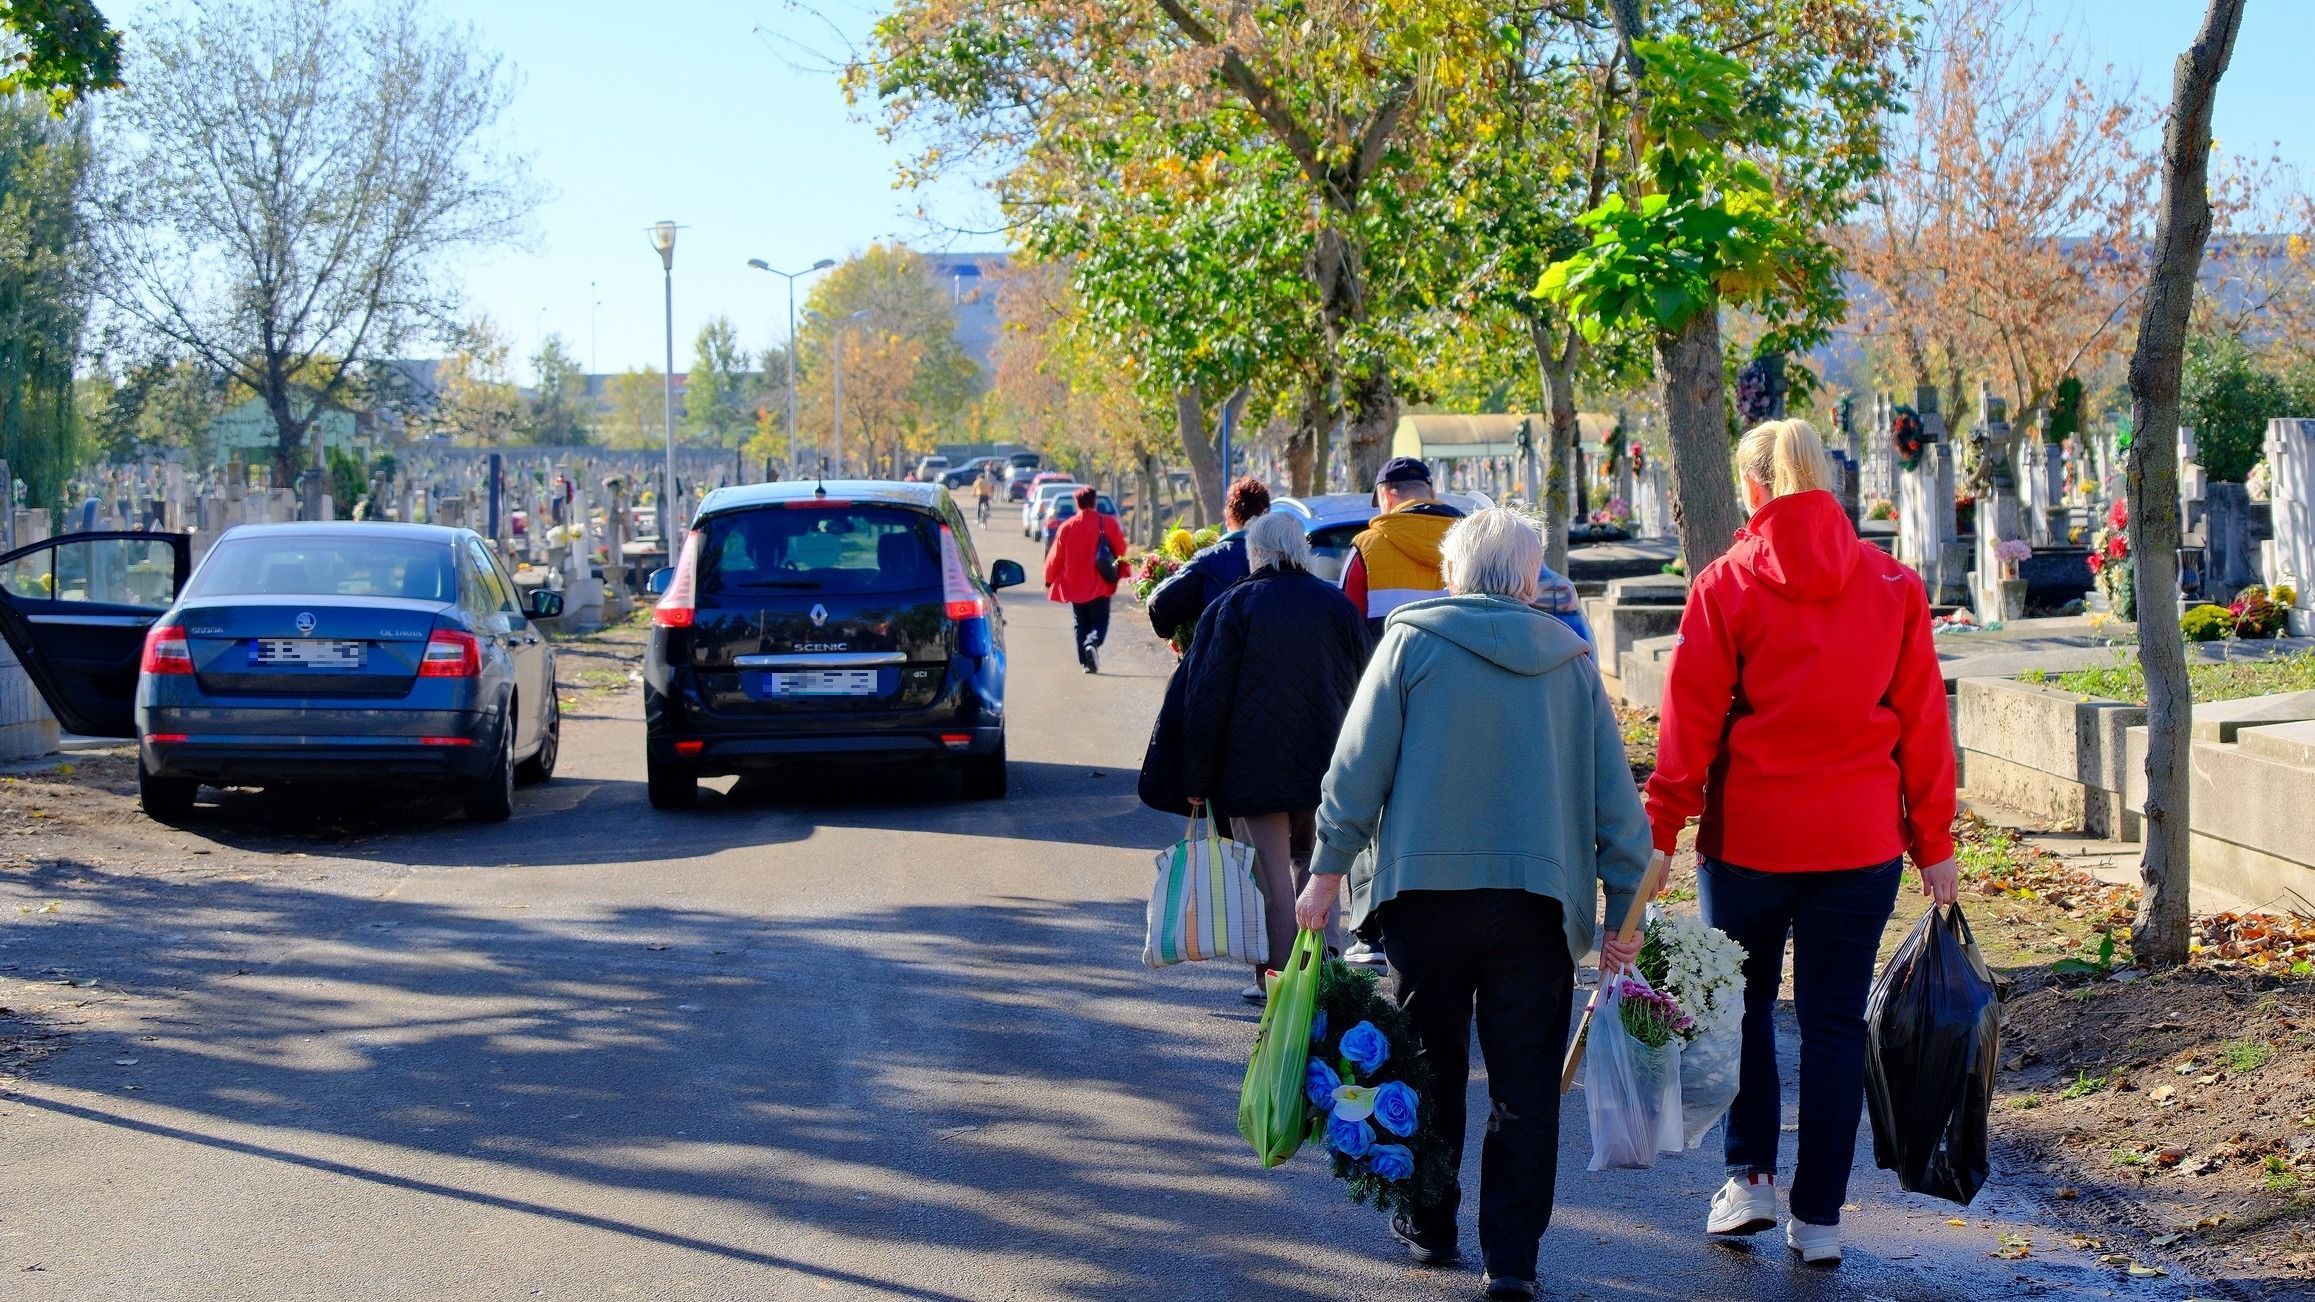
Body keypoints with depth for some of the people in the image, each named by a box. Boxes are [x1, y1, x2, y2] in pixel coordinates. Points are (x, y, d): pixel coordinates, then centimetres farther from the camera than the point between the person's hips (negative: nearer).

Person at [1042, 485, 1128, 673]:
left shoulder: (1067, 526, -3)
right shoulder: (1108, 523, -6)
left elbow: (1056, 556, 3)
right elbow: (1121, 550, -2)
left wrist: (1049, 579, 15)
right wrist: (1123, 570, 15)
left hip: (1074, 585, 2)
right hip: (1099, 585, -2)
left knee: (1081, 623, 13)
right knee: (1100, 620, 5)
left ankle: (1085, 661, 7)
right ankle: (1093, 643, -26)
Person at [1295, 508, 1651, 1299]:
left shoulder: (1412, 640, 0)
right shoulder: (1570, 660, 7)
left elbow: (1358, 766, -3)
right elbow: (1615, 795, 7)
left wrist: (1328, 872, 3)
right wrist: (1623, 913, 12)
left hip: (1425, 890, -1)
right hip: (1536, 899, 1)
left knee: (1431, 1068, 14)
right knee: (1526, 1084, 4)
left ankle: (1429, 1226, 25)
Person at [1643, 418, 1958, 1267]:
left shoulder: (1726, 586, -6)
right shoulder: (1892, 584, 2)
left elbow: (1690, 723, -6)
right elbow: (1923, 720, 4)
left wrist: (1660, 833, -1)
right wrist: (1933, 841, 9)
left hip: (1748, 836, -1)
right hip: (1860, 840, 2)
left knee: (1743, 1000, 19)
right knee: (1835, 1021, 7)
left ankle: (1749, 1174, 12)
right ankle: (1818, 1217, 10)